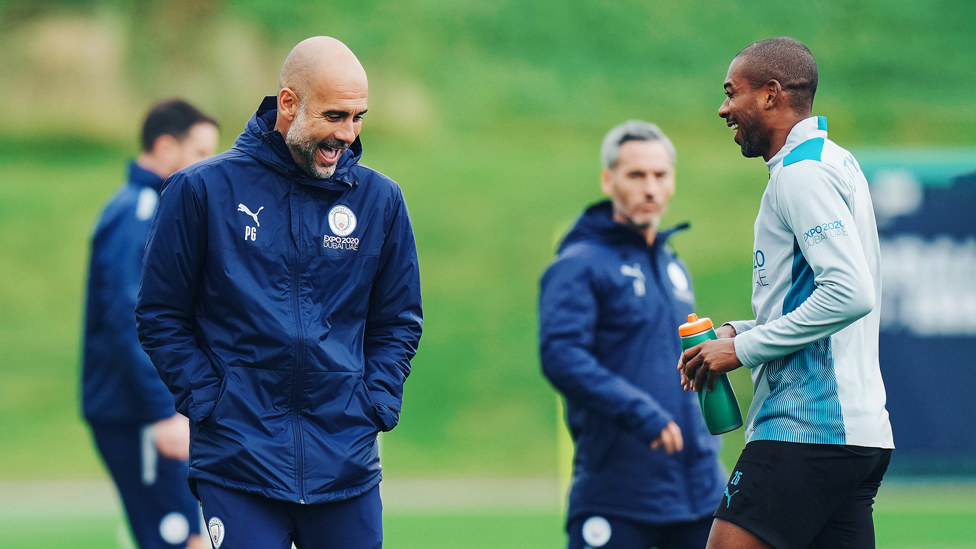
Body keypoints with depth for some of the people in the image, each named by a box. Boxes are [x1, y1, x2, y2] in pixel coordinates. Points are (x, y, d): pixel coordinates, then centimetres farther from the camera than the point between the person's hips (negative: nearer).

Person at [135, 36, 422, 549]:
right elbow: (161, 315, 3)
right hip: (238, 464, -2)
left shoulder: (380, 199, 7)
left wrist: (373, 405, 2)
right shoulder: (202, 190, -1)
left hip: (347, 465, 3)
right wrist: (209, 404, -5)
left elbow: (399, 321, 15)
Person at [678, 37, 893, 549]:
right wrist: (736, 333, 15)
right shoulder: (835, 161, 20)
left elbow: (849, 294, -22)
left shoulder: (801, 174, -11)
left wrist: (744, 348, -15)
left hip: (804, 430, -10)